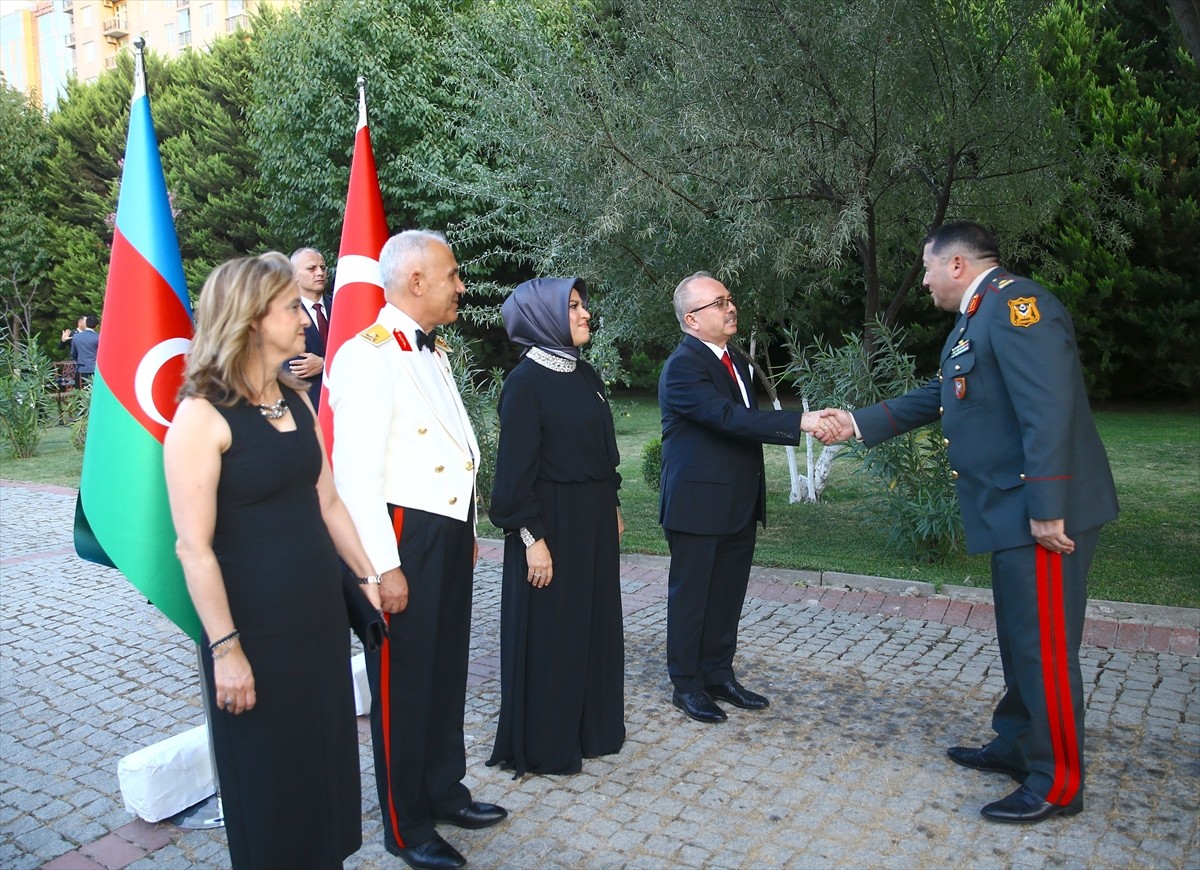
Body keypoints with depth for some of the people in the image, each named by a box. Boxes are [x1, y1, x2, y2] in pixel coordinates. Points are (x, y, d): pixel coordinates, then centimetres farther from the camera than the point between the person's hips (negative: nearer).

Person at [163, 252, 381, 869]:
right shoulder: (202, 415, -16)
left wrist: (369, 576, 11)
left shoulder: (296, 400, 5)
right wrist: (225, 648, -18)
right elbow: (194, 547, -17)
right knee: (269, 782, 12)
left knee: (327, 762, 19)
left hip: (322, 615, 7)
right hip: (257, 628, -7)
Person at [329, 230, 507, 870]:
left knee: (448, 671, 20)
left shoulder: (433, 352, 13)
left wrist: (468, 532, 18)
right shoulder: (369, 355, -17)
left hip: (450, 535, 9)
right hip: (404, 537, -9)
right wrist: (384, 567, -21)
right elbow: (355, 470, -21)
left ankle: (445, 792, 40)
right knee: (404, 684, 7)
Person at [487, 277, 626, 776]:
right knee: (549, 632, 3)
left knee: (594, 624, 16)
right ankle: (542, 746, 20)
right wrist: (532, 538, -19)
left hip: (594, 520, 8)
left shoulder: (586, 375, 9)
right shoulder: (526, 381, -15)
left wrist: (612, 508, 17)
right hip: (552, 523, -8)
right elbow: (515, 466, -17)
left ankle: (591, 728, 32)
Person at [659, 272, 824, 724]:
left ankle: (719, 674, 30)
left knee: (727, 595, 15)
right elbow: (729, 416, -29)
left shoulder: (736, 362, 13)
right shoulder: (682, 368, -16)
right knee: (690, 596, 5)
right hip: (697, 506, -8)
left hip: (739, 505, 8)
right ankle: (686, 685, 17)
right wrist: (801, 421, -34)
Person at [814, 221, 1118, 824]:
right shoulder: (976, 320, 17)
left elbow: (1048, 408, -24)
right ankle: (1016, 747, 34)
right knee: (1020, 640, 19)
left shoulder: (1016, 303, -16)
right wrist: (856, 424, 20)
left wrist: (1047, 509, -25)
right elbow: (932, 399, 22)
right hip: (1011, 514, 10)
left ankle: (1058, 784, 13)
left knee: (1044, 647, -1)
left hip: (1042, 511, -10)